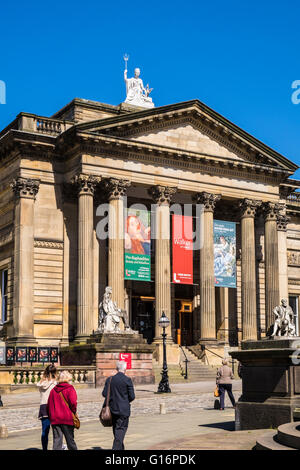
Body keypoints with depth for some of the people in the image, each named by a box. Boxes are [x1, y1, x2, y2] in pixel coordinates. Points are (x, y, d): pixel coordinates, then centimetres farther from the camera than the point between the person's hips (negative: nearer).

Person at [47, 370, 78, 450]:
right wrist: (73, 412, -1)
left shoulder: (53, 390, 10)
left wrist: (51, 417, 20)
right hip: (67, 419, -4)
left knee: (57, 439, 2)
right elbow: (73, 402, -17)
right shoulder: (70, 389, -6)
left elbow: (49, 405, 12)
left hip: (55, 419, 4)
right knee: (70, 439, 7)